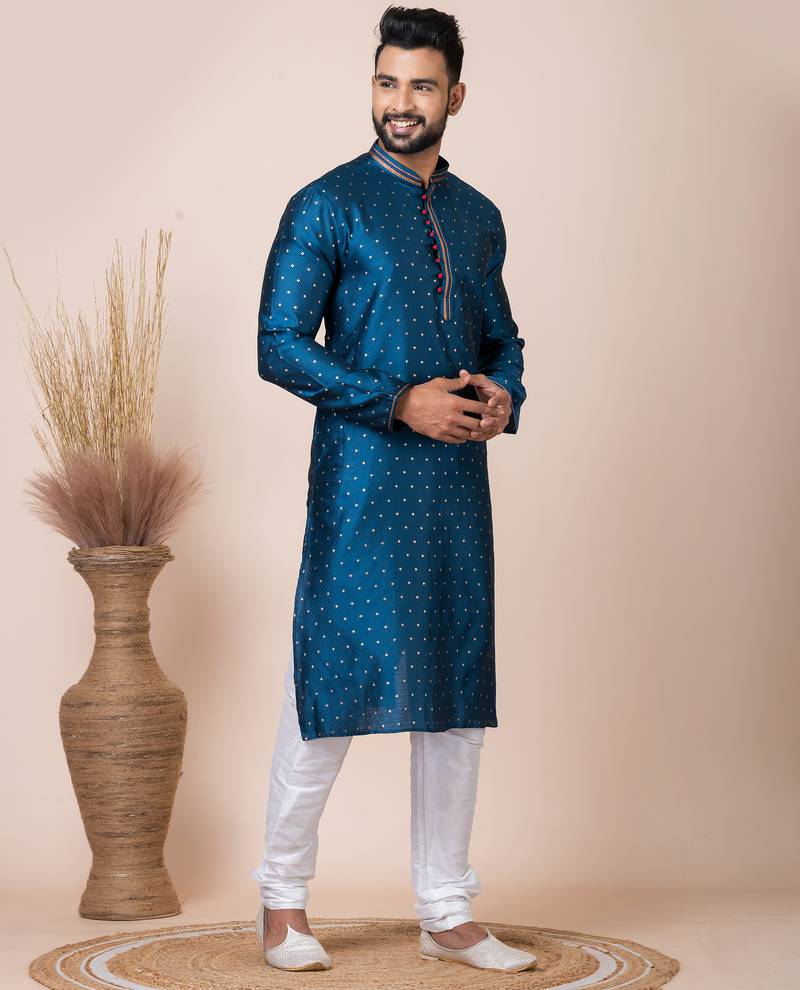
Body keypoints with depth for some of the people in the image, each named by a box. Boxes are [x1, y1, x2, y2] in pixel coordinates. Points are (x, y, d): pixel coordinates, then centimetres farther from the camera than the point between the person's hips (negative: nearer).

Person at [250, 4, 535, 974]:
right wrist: (403, 402, -16)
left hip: (459, 484, 5)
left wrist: (505, 398, 0)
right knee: (331, 686, -2)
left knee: (457, 695, 7)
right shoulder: (326, 207, -3)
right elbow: (279, 348, -9)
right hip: (362, 485, -5)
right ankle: (283, 901, 15)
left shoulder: (479, 219, 14)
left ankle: (447, 916, 17)